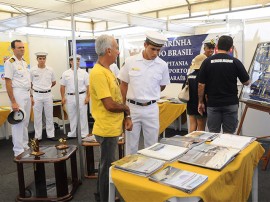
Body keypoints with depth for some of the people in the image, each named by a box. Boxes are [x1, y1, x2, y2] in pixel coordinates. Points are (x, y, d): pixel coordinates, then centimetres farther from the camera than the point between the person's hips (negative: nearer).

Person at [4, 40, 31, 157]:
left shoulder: (24, 62, 14)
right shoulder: (10, 62, -11)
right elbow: (8, 83, -15)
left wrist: (30, 95, 15)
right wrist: (13, 102, -20)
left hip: (27, 94, 8)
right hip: (18, 94, -8)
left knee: (25, 122, 13)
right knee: (18, 122, -5)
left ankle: (25, 146, 24)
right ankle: (18, 151, 1)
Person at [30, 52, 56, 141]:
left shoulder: (50, 70, 3)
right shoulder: (32, 70, -2)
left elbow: (54, 82, 16)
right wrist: (30, 96, 0)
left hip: (48, 95, 2)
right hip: (37, 95, -1)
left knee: (49, 116, 7)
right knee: (37, 117, 4)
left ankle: (50, 135, 17)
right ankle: (38, 136, 13)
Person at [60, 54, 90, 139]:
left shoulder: (84, 73, 0)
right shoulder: (66, 73, 6)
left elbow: (88, 86, -2)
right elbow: (62, 86, 8)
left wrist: (87, 97, -9)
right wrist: (63, 97, 3)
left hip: (81, 96, -2)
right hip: (70, 97, 3)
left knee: (82, 116, 2)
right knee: (72, 116, 11)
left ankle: (84, 134, 12)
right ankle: (72, 134, 23)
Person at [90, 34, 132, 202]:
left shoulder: (107, 70, 10)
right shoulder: (98, 73, -22)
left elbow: (117, 98, 13)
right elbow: (110, 105, -25)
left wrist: (127, 116, 3)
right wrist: (126, 108, -6)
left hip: (113, 127, 10)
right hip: (108, 129, -10)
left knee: (108, 164, 23)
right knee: (108, 167, 6)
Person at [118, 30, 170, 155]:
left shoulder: (162, 65, -3)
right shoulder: (130, 61, -5)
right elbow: (124, 85, 4)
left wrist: (148, 97, 8)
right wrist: (125, 106, 7)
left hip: (151, 109, 1)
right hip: (132, 107, 0)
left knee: (152, 144, 11)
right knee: (131, 144, 10)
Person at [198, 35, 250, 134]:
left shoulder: (207, 62, -5)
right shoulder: (235, 62, -4)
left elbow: (201, 85, -5)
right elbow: (246, 82, 4)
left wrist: (200, 102, 6)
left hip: (213, 104, 0)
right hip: (231, 104, 0)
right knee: (229, 134, 8)